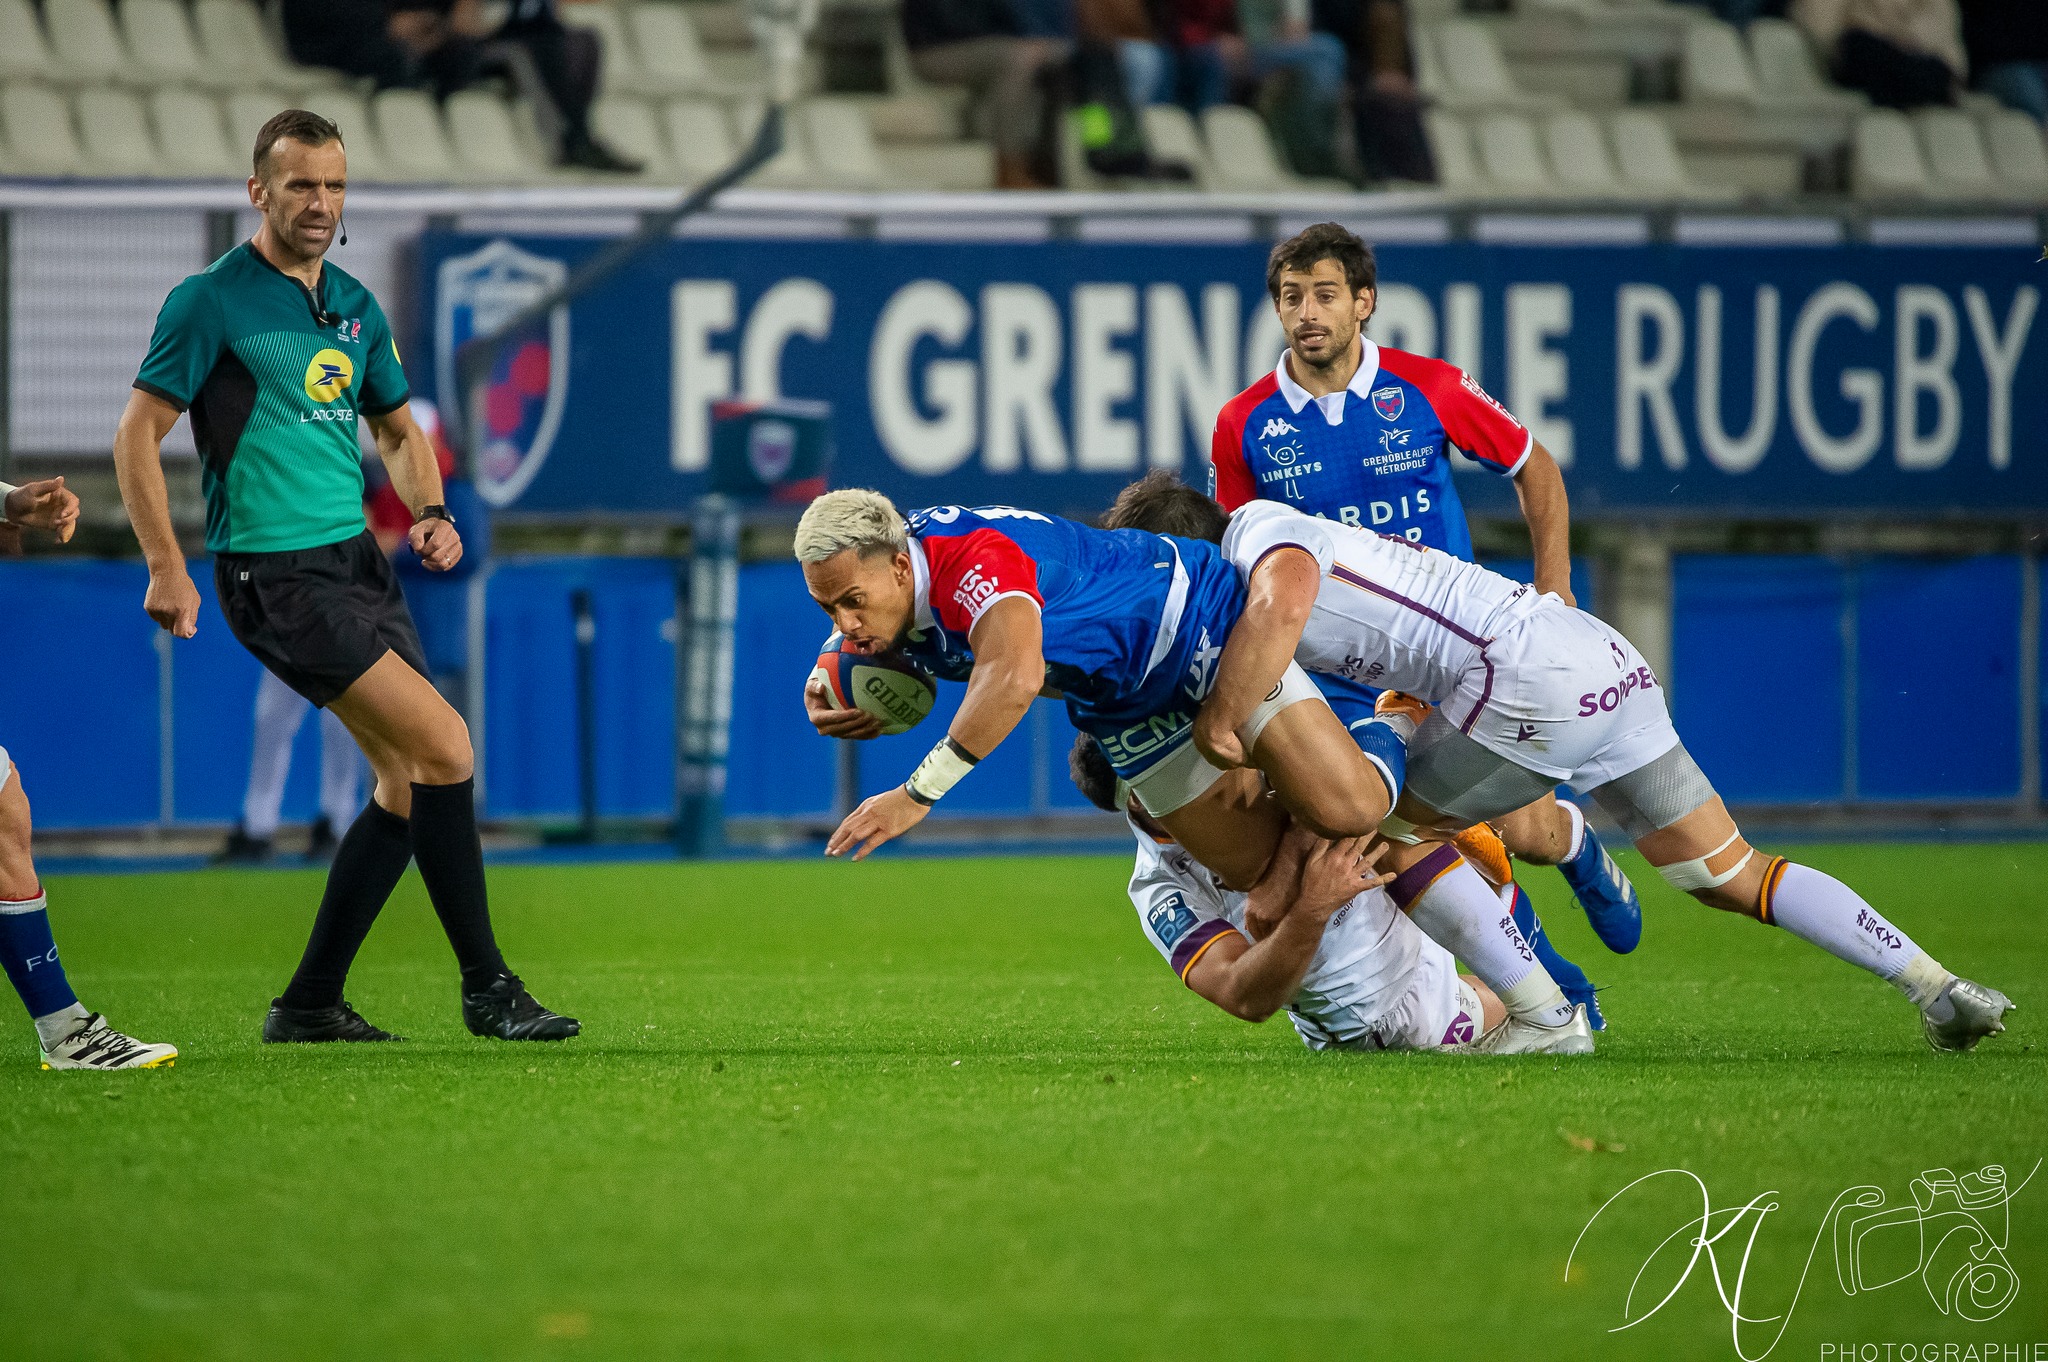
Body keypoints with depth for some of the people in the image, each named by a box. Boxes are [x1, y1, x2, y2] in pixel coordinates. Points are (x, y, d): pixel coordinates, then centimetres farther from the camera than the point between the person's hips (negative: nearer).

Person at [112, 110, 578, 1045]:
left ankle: (310, 1003, 14)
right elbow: (138, 434, -7)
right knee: (445, 745, -16)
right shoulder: (212, 302, -8)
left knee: (410, 779, 4)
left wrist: (429, 512, 5)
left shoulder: (356, 307, 13)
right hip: (273, 574, -8)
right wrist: (166, 568, -14)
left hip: (357, 559, 8)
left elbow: (398, 430, 24)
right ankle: (485, 988, -8)